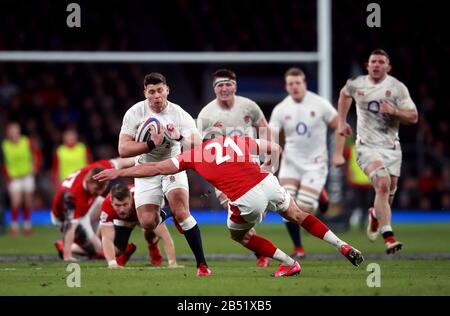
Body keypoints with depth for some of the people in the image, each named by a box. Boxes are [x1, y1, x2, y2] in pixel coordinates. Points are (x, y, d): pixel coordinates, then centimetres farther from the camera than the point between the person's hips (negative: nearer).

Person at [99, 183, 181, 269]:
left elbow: (164, 235, -46)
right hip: (122, 220, 1)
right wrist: (112, 263, -62)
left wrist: (172, 263, -53)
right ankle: (128, 249, 23)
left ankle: (153, 247, 6)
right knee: (115, 251, -13)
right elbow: (107, 238, -46)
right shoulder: (106, 206, -42)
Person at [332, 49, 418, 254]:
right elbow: (344, 94, 26)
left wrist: (394, 111, -21)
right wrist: (342, 122, 23)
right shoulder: (356, 85, 1)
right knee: (383, 185, -25)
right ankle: (388, 236, -28)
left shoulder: (397, 88, -4)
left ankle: (376, 215, 46)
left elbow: (413, 117, -3)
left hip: (392, 148, 2)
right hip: (367, 146, -2)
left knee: (388, 192, 9)